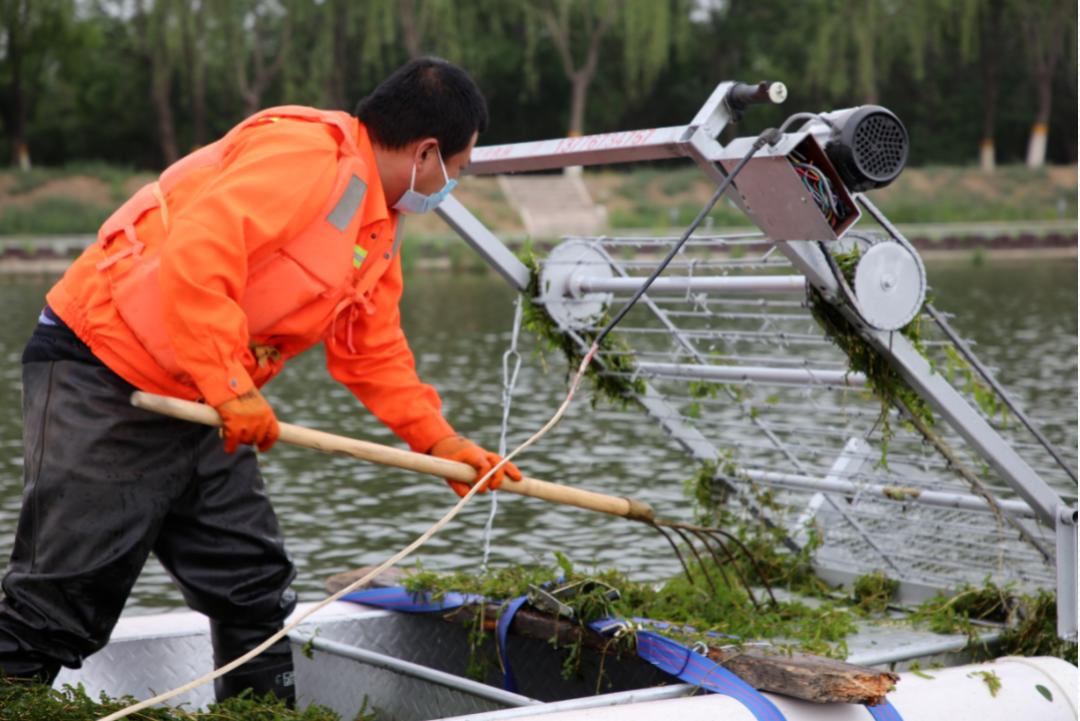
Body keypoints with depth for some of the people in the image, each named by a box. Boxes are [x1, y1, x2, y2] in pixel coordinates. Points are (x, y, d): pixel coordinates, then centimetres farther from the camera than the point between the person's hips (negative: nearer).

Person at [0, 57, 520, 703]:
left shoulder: (381, 226, 14)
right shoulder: (305, 152, -19)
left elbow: (374, 353, 20)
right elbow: (195, 255, -30)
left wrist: (441, 441, 12)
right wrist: (230, 388, -28)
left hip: (201, 406, 10)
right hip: (100, 380, -10)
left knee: (257, 594, 11)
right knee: (57, 606, -6)